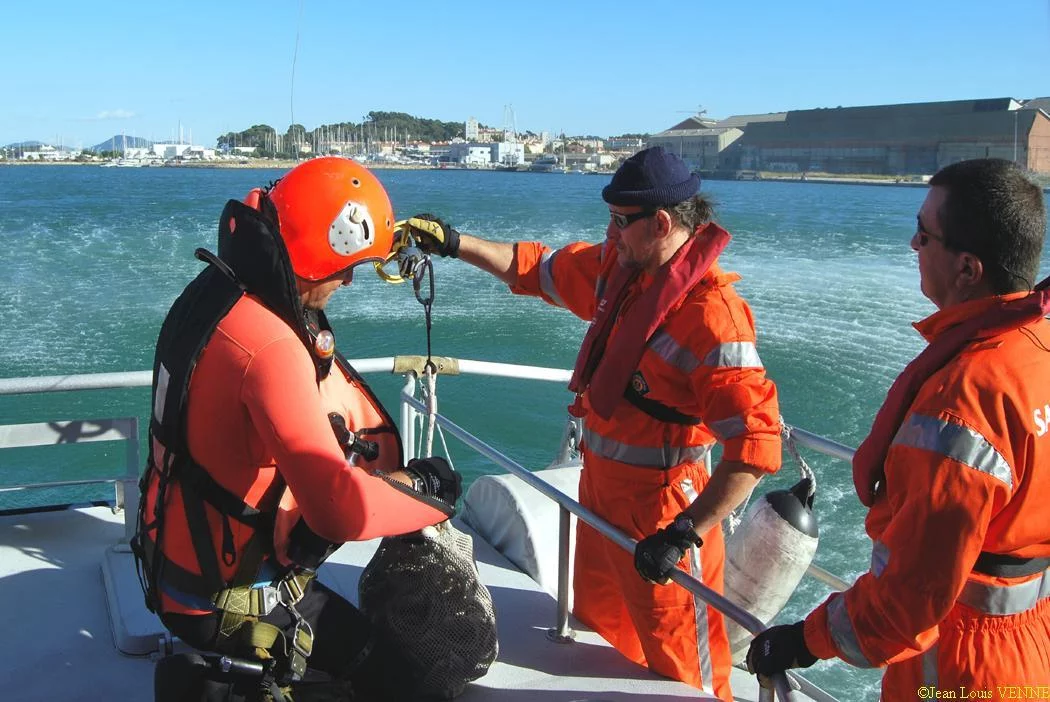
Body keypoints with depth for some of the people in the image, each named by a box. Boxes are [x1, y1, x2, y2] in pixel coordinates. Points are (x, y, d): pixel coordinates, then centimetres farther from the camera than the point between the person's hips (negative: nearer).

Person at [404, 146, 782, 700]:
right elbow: (537, 269, 15)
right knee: (598, 632, 27)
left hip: (659, 503, -8)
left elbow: (754, 445, -30)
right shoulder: (617, 266, -2)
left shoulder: (711, 311, -27)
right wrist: (454, 244, 8)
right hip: (599, 484, 8)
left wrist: (684, 532, -32)